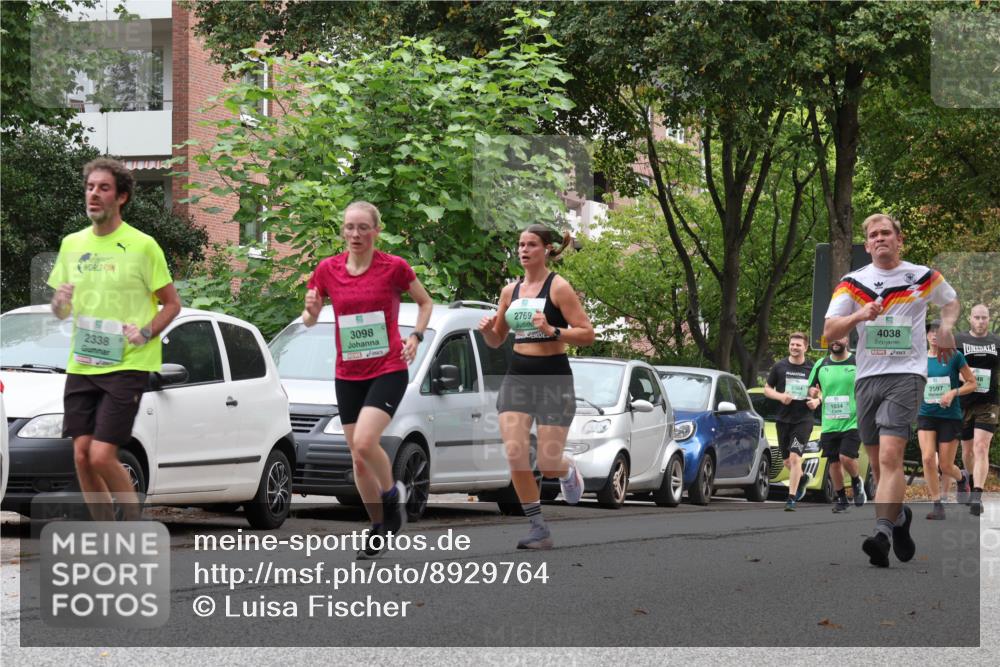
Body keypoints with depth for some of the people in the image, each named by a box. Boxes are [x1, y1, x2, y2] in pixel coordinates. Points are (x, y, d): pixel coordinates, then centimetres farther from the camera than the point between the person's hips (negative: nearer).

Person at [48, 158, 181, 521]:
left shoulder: (142, 246, -4)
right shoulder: (72, 244, 11)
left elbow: (172, 303, 1)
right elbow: (61, 311, 18)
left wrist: (146, 333, -15)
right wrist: (60, 303, -6)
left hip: (127, 365, -5)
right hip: (81, 365, 5)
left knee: (102, 456, -14)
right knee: (82, 456, 1)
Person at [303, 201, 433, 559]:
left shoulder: (394, 267, -7)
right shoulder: (327, 270, 1)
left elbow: (425, 302, 8)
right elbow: (309, 320, 10)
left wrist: (416, 336, -7)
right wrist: (311, 311, -13)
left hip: (388, 370, -4)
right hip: (347, 375, 4)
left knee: (363, 442, -23)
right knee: (358, 458, 7)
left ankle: (392, 492, 5)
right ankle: (379, 526, 24)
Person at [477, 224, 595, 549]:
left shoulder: (558, 287, -6)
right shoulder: (511, 291, 11)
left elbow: (587, 333, -10)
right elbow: (497, 340, 20)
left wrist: (552, 330, -23)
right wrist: (487, 329, -3)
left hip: (553, 378, -5)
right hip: (517, 376, 5)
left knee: (548, 464, -5)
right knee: (515, 455, -12)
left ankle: (568, 471, 33)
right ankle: (539, 529, -2)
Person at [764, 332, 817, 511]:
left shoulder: (812, 368, -1)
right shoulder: (779, 367, 3)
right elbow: (767, 389, 10)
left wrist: (817, 401, -10)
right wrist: (780, 396, -9)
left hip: (803, 420, -3)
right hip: (783, 419, 4)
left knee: (795, 457, -15)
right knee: (787, 460, 13)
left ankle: (791, 498, -11)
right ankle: (803, 478, 44)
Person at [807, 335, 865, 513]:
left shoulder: (858, 363, -2)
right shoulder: (821, 365, 9)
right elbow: (812, 388, 21)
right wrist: (815, 393, -1)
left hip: (853, 423, -4)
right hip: (829, 424, 4)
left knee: (846, 458, -19)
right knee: (834, 463, 5)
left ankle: (857, 482, 12)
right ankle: (841, 499, 22)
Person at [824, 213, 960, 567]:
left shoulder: (924, 277, 7)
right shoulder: (852, 282, 8)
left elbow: (951, 301, 27)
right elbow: (829, 332, 2)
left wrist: (946, 327, 6)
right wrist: (859, 316, -16)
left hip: (907, 374, -3)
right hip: (867, 376, 3)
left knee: (890, 456, -20)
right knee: (879, 463, 8)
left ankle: (882, 532, -29)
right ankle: (899, 516, 33)